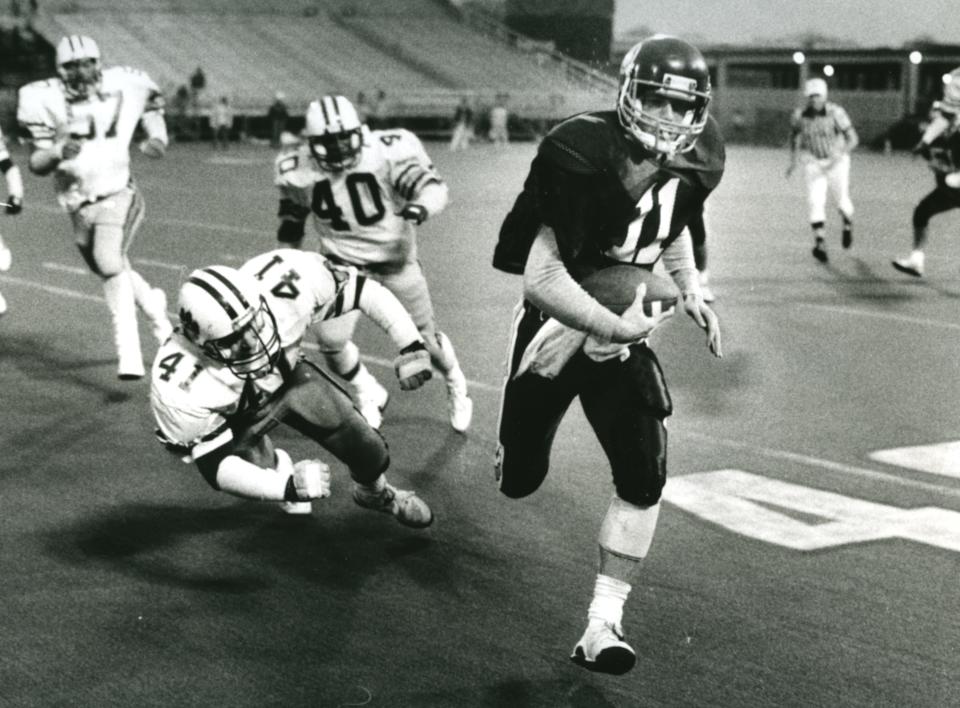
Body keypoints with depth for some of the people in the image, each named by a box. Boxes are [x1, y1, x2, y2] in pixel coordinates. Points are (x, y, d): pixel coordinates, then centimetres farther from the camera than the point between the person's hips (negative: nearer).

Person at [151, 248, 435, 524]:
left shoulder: (282, 282, -40)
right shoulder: (182, 390, -43)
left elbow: (362, 290, -24)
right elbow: (216, 465, -35)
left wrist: (411, 344, -25)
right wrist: (287, 486, -48)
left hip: (287, 375, 2)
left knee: (369, 453, 2)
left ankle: (376, 493, 42)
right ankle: (277, 465, 24)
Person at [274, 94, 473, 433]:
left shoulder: (387, 153, -22)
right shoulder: (301, 172, -12)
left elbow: (434, 187, -26)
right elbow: (293, 215, 6)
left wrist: (421, 206, -47)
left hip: (394, 257, -2)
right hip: (343, 261, 2)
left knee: (423, 336, 10)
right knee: (331, 340, -11)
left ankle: (455, 384, 43)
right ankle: (368, 395, 20)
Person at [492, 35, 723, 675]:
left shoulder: (695, 162, -7)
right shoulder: (584, 157, -29)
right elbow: (542, 280, -31)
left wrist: (691, 289, 3)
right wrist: (619, 328, -29)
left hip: (624, 333, 5)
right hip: (557, 330, -4)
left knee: (644, 478, -9)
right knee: (520, 483, 9)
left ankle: (603, 627, 0)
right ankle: (512, 448, 49)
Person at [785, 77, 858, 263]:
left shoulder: (836, 112, -21)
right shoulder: (799, 115, -12)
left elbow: (853, 139, -17)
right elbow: (794, 134, 10)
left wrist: (840, 154, -32)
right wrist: (793, 160, 5)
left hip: (836, 162, -1)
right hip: (813, 163, 1)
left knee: (842, 202, 9)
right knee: (816, 201, -15)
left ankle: (847, 224, 43)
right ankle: (819, 244, -17)